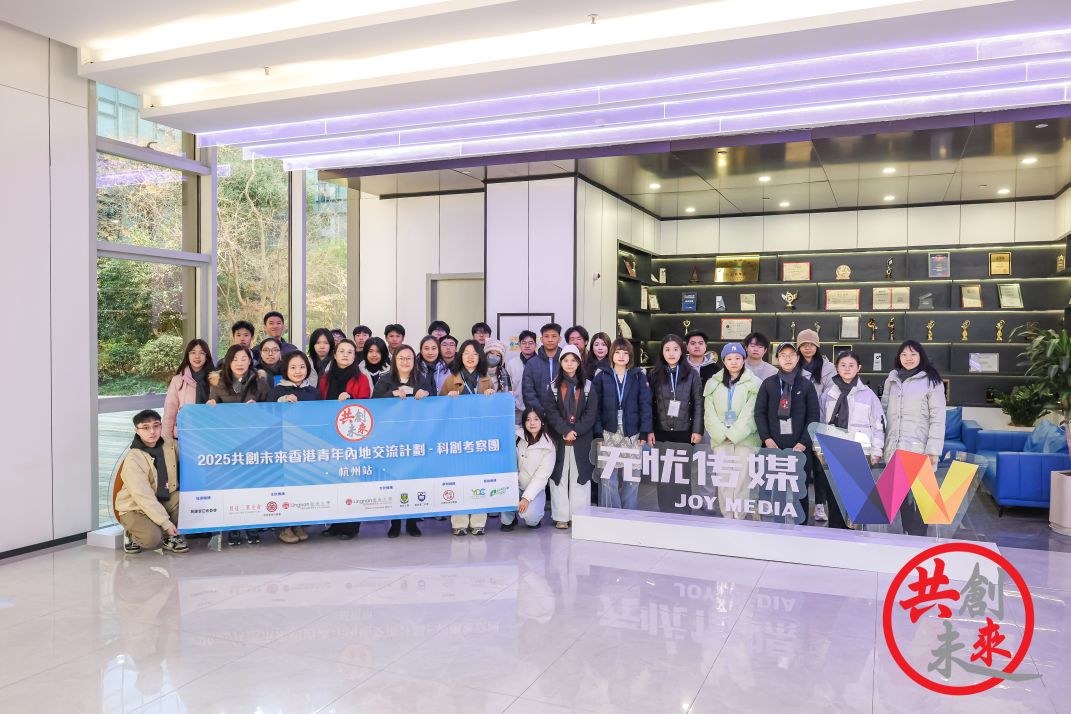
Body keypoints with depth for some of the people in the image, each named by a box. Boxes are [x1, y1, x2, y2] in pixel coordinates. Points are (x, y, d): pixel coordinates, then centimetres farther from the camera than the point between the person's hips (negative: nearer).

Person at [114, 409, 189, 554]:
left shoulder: (169, 444, -4)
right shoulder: (133, 459, -21)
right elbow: (143, 496, -24)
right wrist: (166, 523, -26)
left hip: (163, 501, 6)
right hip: (136, 508, -6)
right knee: (152, 538, -32)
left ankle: (170, 537, -3)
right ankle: (132, 534, 6)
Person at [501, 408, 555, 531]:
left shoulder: (548, 446, -9)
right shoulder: (517, 436, -3)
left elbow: (542, 476, -12)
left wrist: (526, 498, -18)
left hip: (535, 489, -2)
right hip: (514, 484, 3)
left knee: (529, 516, -29)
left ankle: (537, 512, 9)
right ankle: (508, 519, -10)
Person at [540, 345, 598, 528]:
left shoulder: (587, 386, 7)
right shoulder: (553, 386, 7)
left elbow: (591, 413, -1)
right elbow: (551, 412, -3)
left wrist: (576, 431, -12)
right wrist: (565, 430, -15)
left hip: (582, 440, 0)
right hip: (559, 438, 0)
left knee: (579, 476, 1)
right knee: (559, 476, 0)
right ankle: (561, 517, 5)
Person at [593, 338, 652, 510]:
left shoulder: (639, 376, 6)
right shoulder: (602, 377, 5)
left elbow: (645, 405, 1)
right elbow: (596, 407, 2)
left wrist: (644, 433, -6)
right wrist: (598, 434, -7)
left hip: (632, 433, 0)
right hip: (609, 433, 0)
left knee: (631, 478, 2)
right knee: (608, 477, -2)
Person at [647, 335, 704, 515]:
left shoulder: (691, 374, 4)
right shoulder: (654, 374, 4)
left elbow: (698, 404, 2)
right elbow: (649, 404, 2)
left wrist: (697, 430, -5)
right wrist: (649, 431, -4)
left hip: (684, 432, 0)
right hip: (661, 432, 1)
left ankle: (684, 514, 11)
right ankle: (665, 514, 12)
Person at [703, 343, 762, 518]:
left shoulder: (754, 383, 3)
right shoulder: (713, 384, 11)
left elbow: (750, 414, -5)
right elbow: (709, 414, 5)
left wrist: (733, 434, -10)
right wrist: (723, 434, -7)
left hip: (745, 439, -2)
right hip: (721, 439, 2)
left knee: (742, 480, -6)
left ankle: (739, 518, 0)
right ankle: (726, 518, 7)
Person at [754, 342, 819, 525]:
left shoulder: (806, 384, 7)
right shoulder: (768, 383, 8)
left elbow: (814, 416, 2)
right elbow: (759, 412, 6)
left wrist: (804, 442, -7)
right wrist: (766, 438, -6)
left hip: (800, 447, 0)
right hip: (774, 446, 1)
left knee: (800, 489, 2)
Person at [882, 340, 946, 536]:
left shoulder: (931, 381, -2)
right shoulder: (892, 379, 14)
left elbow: (938, 419, -6)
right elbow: (884, 410, 18)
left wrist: (933, 450, -12)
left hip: (919, 450, -5)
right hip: (895, 449, 5)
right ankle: (906, 533, 16)